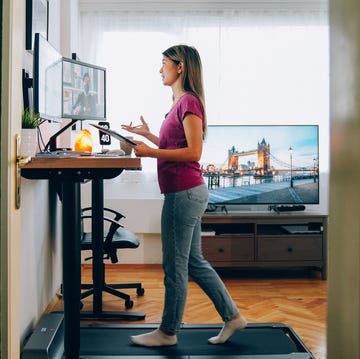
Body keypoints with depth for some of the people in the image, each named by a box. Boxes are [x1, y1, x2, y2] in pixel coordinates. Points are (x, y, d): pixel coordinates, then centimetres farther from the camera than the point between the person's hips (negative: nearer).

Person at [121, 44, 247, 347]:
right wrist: (149, 135, 17)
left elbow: (193, 152, -20)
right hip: (189, 192, 10)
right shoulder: (182, 102, 17)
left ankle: (168, 332, 17)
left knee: (175, 265, 2)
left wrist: (151, 152, -20)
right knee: (194, 262, 16)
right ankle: (232, 317, 26)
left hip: (183, 193, -10)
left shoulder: (188, 101, -13)